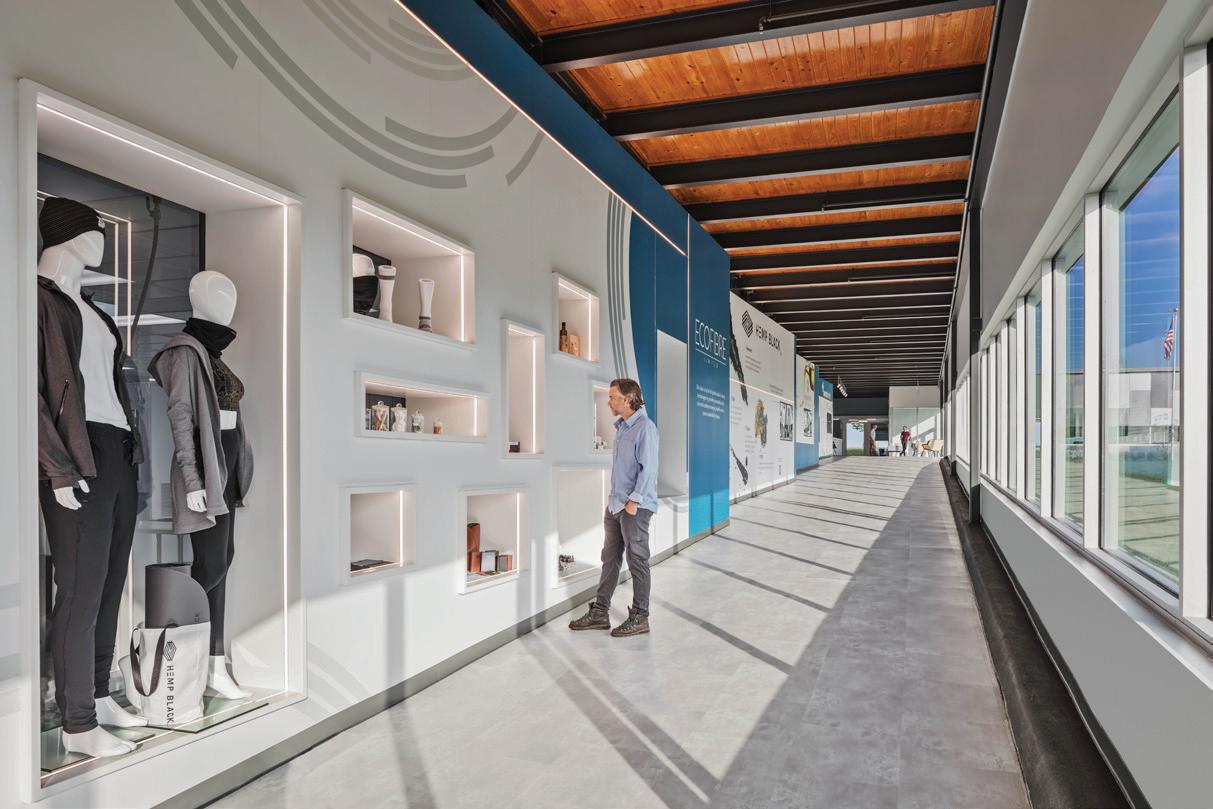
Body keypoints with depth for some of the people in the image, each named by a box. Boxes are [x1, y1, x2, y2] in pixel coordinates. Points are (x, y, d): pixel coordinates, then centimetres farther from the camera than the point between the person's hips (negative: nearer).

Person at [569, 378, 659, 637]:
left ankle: (639, 618, 11)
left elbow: (648, 468, -18)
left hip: (635, 506, -9)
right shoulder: (621, 427, 15)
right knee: (610, 558, 13)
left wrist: (634, 500, -19)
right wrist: (615, 499, 17)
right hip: (615, 504, 9)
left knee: (637, 561, 1)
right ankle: (600, 612, 21)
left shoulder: (644, 427, -13)